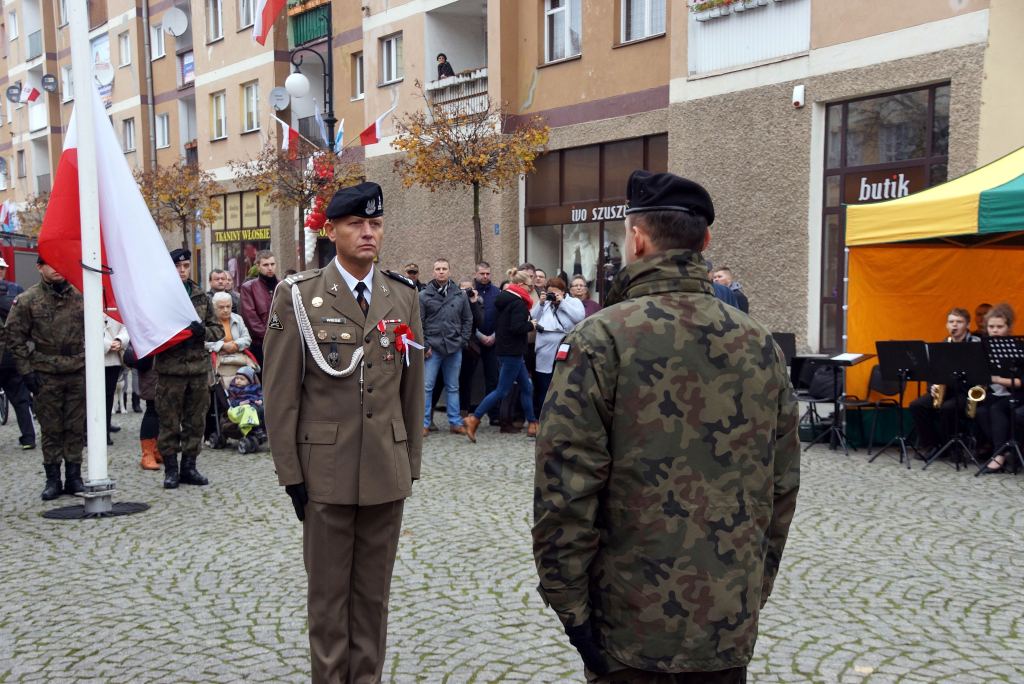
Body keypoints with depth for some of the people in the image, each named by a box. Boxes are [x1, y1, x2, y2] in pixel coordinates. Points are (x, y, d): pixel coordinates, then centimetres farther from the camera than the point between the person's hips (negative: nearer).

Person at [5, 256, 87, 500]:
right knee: (51, 429, 4)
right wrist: (26, 370, -6)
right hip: (46, 374, -2)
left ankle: (74, 478, 16)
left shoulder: (79, 296, 4)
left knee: (76, 428, 7)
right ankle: (52, 480, 14)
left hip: (78, 372, 2)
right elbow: (14, 336, -1)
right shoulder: (27, 300, -2)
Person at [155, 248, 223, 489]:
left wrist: (203, 331, -8)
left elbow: (218, 328, 13)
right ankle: (170, 469, 13)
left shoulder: (201, 297, 12)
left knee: (196, 421, 9)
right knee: (169, 422, 2)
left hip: (199, 367, 4)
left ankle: (189, 466, 20)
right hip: (170, 368, -4)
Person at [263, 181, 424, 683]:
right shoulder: (298, 296, -4)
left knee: (374, 591, 13)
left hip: (387, 471, 3)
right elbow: (281, 393, -4)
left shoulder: (404, 296, 6)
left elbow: (412, 387, 8)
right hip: (326, 471, -3)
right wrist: (290, 473, -6)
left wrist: (412, 462, 7)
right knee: (328, 593, 9)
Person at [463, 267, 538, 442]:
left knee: (526, 386, 14)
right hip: (512, 351, -10)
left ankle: (532, 424, 19)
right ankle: (474, 419, -2)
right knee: (502, 390, -4)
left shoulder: (504, 300, 12)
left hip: (503, 348, 10)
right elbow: (517, 327, -25)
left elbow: (497, 324, 15)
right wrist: (531, 325, -9)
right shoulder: (519, 303, -16)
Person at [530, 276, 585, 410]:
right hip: (545, 354, 3)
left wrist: (562, 302, -10)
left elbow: (580, 317, -14)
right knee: (543, 389, 10)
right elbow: (532, 318, 7)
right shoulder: (544, 303, 14)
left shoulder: (574, 302, 4)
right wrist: (540, 303, -4)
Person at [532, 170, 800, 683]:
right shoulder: (760, 343, 2)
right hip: (732, 622, 5)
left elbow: (564, 484, -16)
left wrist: (569, 602, -7)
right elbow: (783, 482, 8)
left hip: (635, 624, -4)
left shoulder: (603, 337, -13)